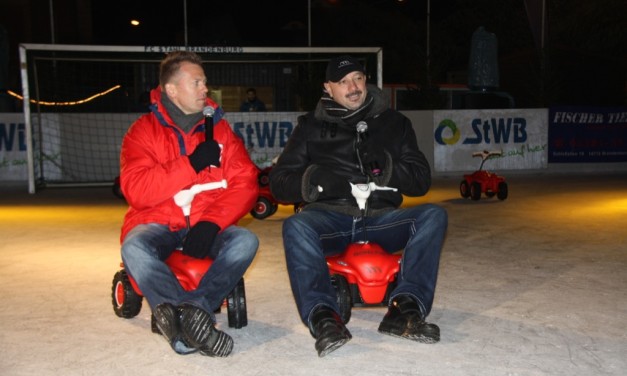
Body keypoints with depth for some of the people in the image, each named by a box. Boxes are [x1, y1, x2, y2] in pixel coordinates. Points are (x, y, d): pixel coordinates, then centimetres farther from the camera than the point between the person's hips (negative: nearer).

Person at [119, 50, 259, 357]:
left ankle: (195, 307, -39)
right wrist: (191, 164, -18)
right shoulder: (143, 130, 2)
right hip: (156, 225, -1)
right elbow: (135, 190, -12)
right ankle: (194, 319, -42)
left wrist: (212, 222, -18)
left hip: (205, 226, 2)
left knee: (245, 240, -27)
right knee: (134, 248, -33)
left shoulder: (219, 128, 8)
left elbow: (245, 183, -2)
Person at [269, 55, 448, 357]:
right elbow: (279, 182, 9)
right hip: (330, 217, -1)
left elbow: (421, 181, 11)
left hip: (380, 218, 2)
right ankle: (322, 316, -41)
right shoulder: (311, 125, 14)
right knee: (295, 226, -32)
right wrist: (313, 179, -12)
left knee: (434, 215, -23)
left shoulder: (394, 122, 16)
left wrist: (388, 169, -10)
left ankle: (405, 309, -33)